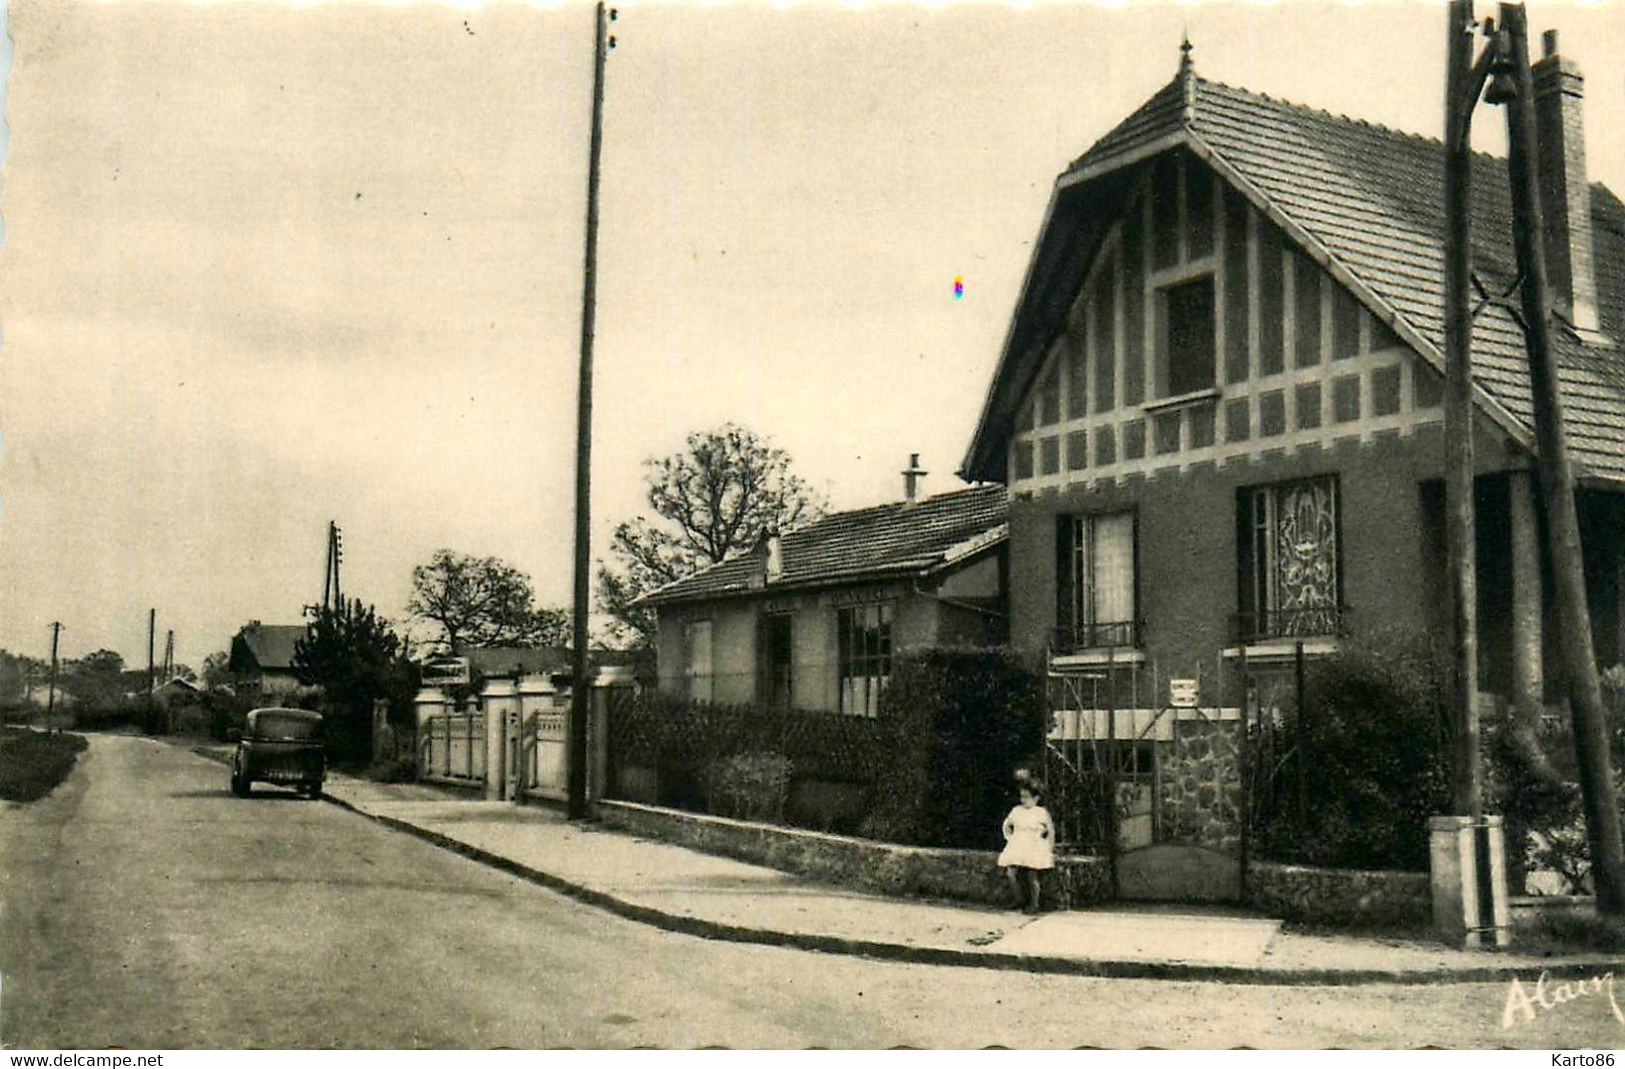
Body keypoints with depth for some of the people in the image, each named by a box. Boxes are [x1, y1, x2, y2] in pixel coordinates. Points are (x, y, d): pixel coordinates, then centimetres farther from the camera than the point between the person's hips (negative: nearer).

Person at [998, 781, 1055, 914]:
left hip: (1034, 849, -3)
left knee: (1031, 877, -3)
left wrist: (1049, 848, 3)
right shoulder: (1017, 811, 7)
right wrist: (1010, 838, 12)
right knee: (1010, 873, -11)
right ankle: (1020, 900, 7)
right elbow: (1006, 825, 23)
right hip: (1017, 848, 3)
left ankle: (1033, 905, 12)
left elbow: (1051, 831, 5)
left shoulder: (1041, 812, -3)